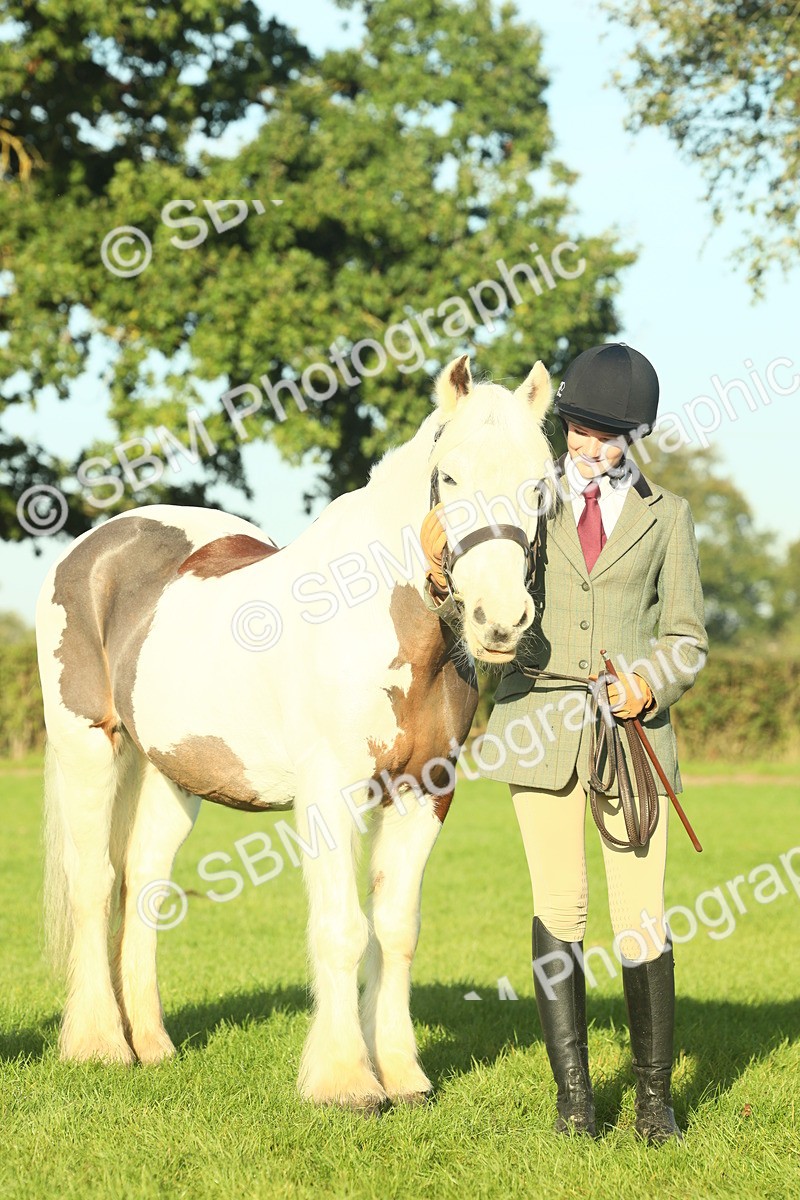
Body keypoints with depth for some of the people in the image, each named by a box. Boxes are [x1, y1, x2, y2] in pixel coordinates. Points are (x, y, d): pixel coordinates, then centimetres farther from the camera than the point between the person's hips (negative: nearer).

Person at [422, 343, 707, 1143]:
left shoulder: (664, 516, 9)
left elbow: (685, 637, 11)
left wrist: (654, 684, -9)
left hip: (629, 728, 0)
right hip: (539, 721, 0)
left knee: (640, 915, -3)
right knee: (558, 907, 0)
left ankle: (654, 1094, 9)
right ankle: (573, 1092, 8)